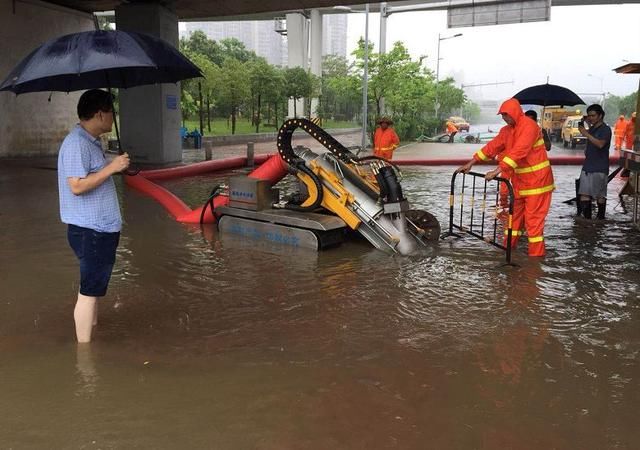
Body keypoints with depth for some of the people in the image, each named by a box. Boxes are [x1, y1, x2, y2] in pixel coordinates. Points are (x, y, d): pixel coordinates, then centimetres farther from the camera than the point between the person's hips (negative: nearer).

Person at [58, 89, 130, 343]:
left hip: (100, 228, 10)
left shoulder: (90, 141, 15)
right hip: (90, 231, -10)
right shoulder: (77, 143, -18)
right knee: (89, 291, -4)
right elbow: (77, 186, -25)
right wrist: (112, 167, -23)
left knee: (94, 288, 19)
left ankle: (93, 336, 32)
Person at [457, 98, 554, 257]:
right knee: (514, 212, 14)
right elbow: (492, 147, 9)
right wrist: (470, 163, 4)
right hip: (519, 179, 8)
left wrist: (497, 171, -34)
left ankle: (536, 252, 1)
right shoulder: (507, 130, 8)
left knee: (533, 217, -6)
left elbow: (518, 152, -29)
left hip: (536, 179, -8)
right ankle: (509, 245, 24)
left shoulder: (529, 126, -19)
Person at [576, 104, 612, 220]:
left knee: (600, 195, 0)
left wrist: (586, 134, -24)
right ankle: (586, 217, 0)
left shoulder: (605, 129, -7)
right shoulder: (591, 128, 15)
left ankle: (601, 218, 9)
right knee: (584, 193, -2)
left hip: (600, 168, -7)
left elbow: (600, 144, -24)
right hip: (587, 166, 7)